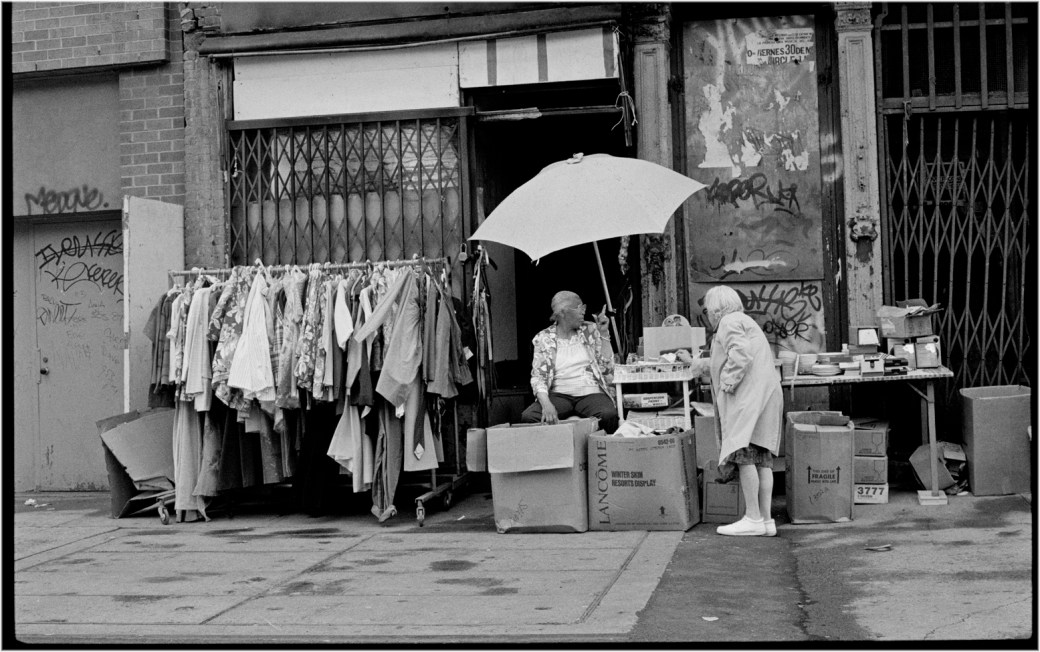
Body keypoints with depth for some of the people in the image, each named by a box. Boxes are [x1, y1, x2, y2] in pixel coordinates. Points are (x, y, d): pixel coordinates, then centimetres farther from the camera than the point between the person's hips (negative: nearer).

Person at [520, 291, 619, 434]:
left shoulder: (590, 331, 10)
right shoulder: (544, 339, 5)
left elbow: (607, 368, 4)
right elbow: (538, 377, -4)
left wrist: (604, 333, -2)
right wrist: (546, 404, -22)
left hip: (590, 393, 1)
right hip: (559, 395, 0)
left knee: (609, 415, -34)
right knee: (528, 417, -29)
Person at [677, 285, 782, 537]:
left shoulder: (730, 322, -1)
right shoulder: (745, 322, 32)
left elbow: (740, 354, -20)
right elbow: (721, 363, 44)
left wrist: (727, 384, -14)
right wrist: (693, 362, 51)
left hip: (748, 395, -10)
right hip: (766, 394, 10)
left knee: (743, 454, -13)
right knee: (761, 458, 5)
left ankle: (753, 519, -16)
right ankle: (766, 520, 2)